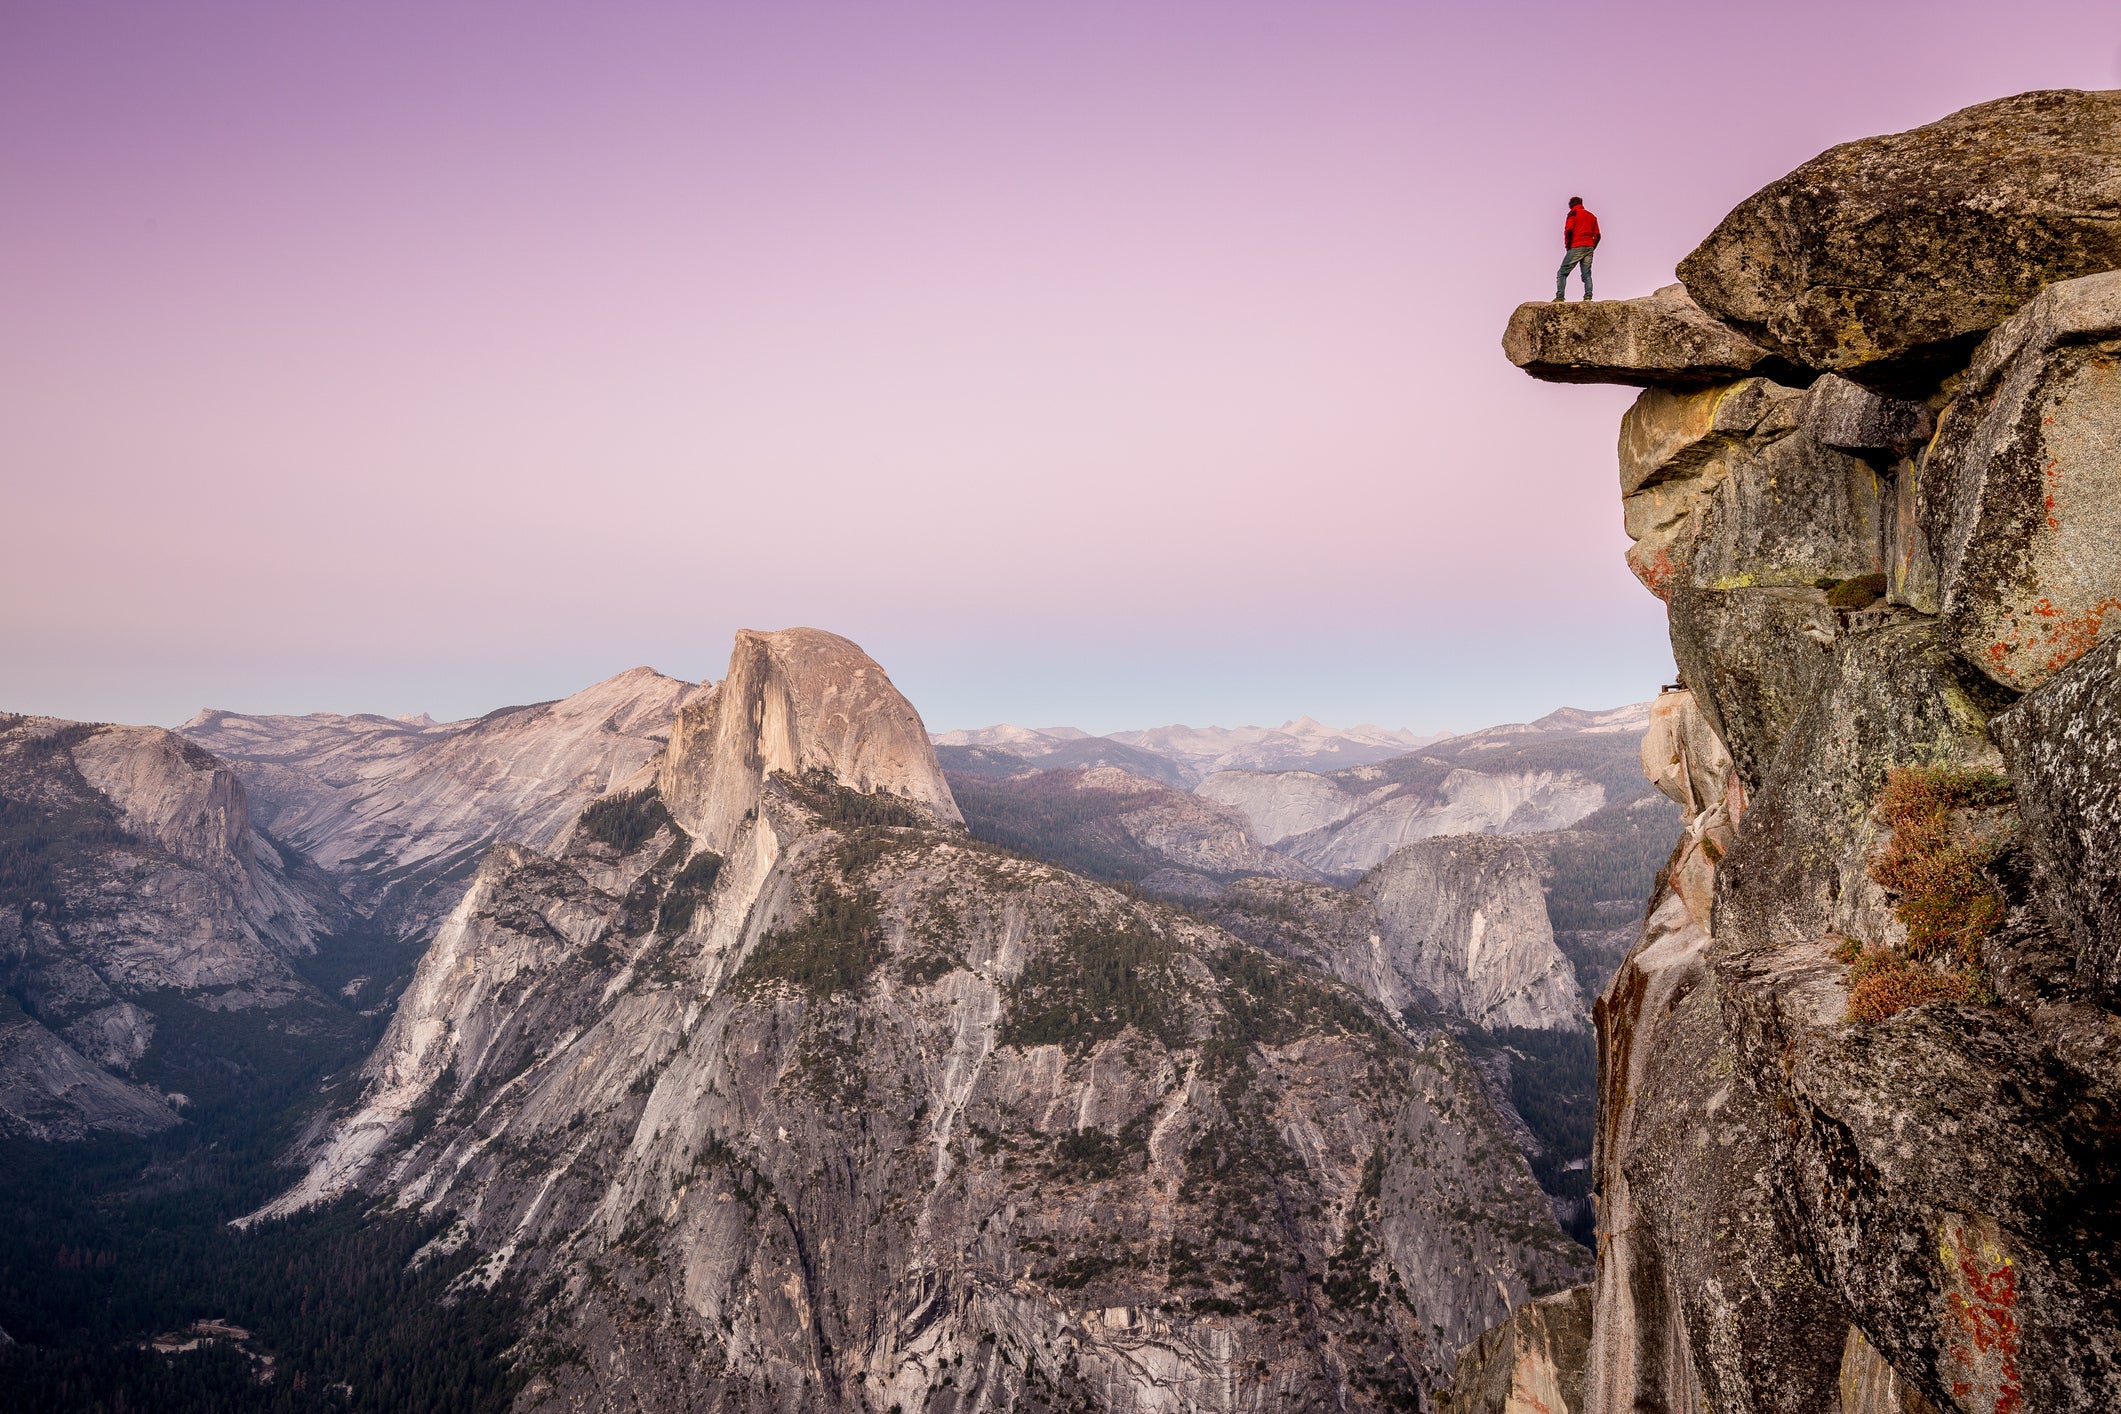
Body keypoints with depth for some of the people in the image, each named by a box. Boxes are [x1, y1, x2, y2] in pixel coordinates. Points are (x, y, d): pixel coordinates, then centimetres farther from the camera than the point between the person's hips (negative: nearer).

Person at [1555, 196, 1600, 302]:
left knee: (1562, 273, -2)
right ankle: (1588, 296, -12)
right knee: (1586, 274, 4)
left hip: (1576, 247, -5)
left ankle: (1559, 297, -14)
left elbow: (1568, 230, -11)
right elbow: (1597, 236, 14)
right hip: (1589, 247, 5)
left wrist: (1567, 246, -1)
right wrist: (1591, 249, 17)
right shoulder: (1592, 216, 22)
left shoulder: (1573, 213, 4)